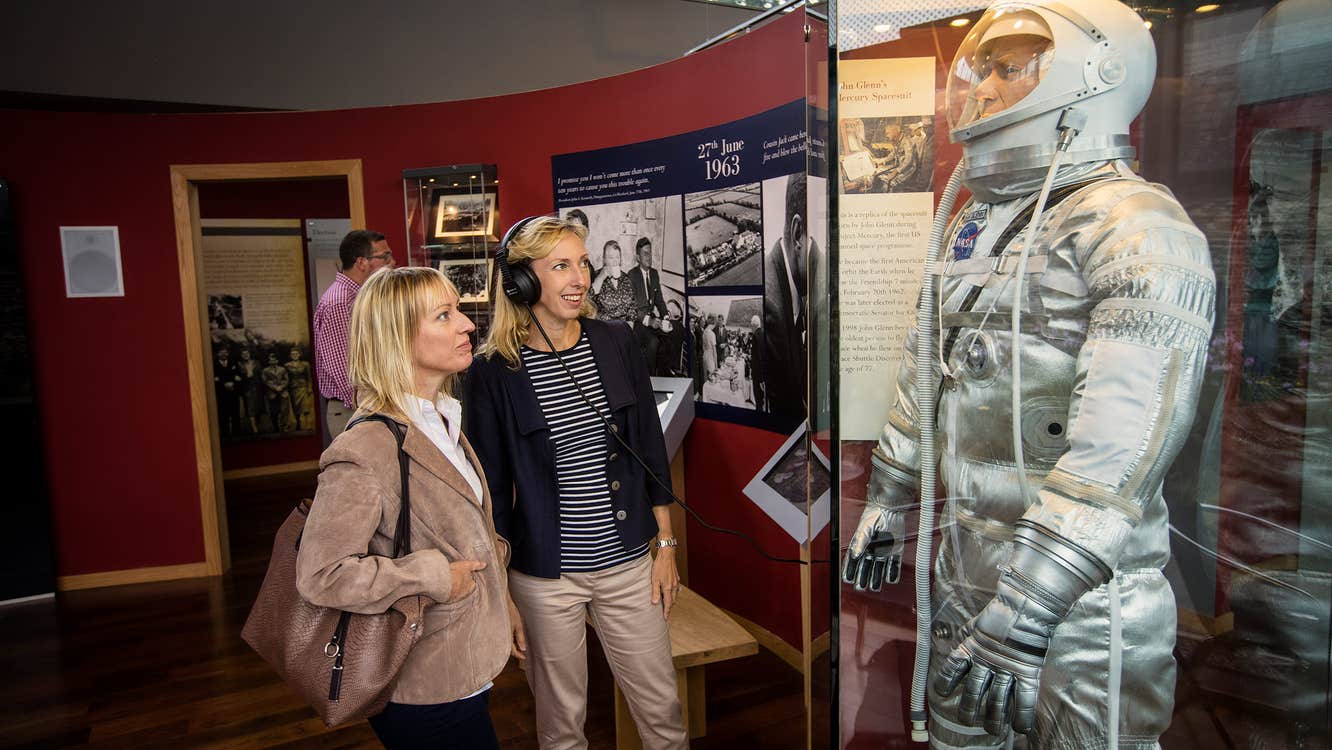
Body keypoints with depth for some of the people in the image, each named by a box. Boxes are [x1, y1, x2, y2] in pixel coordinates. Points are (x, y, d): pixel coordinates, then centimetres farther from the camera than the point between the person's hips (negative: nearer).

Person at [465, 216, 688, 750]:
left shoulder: (616, 342, -1)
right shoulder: (494, 371, -10)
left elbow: (651, 449, 4)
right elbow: (492, 486, -4)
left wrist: (665, 545, 5)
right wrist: (497, 586, -1)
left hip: (628, 564, 3)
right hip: (544, 576, -2)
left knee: (662, 707, 14)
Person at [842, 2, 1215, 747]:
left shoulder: (1136, 227, -16)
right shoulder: (971, 227, 9)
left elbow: (1124, 440, -26)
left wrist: (1024, 611, -27)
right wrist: (887, 503, 20)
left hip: (1083, 588, -7)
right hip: (967, 560, 8)